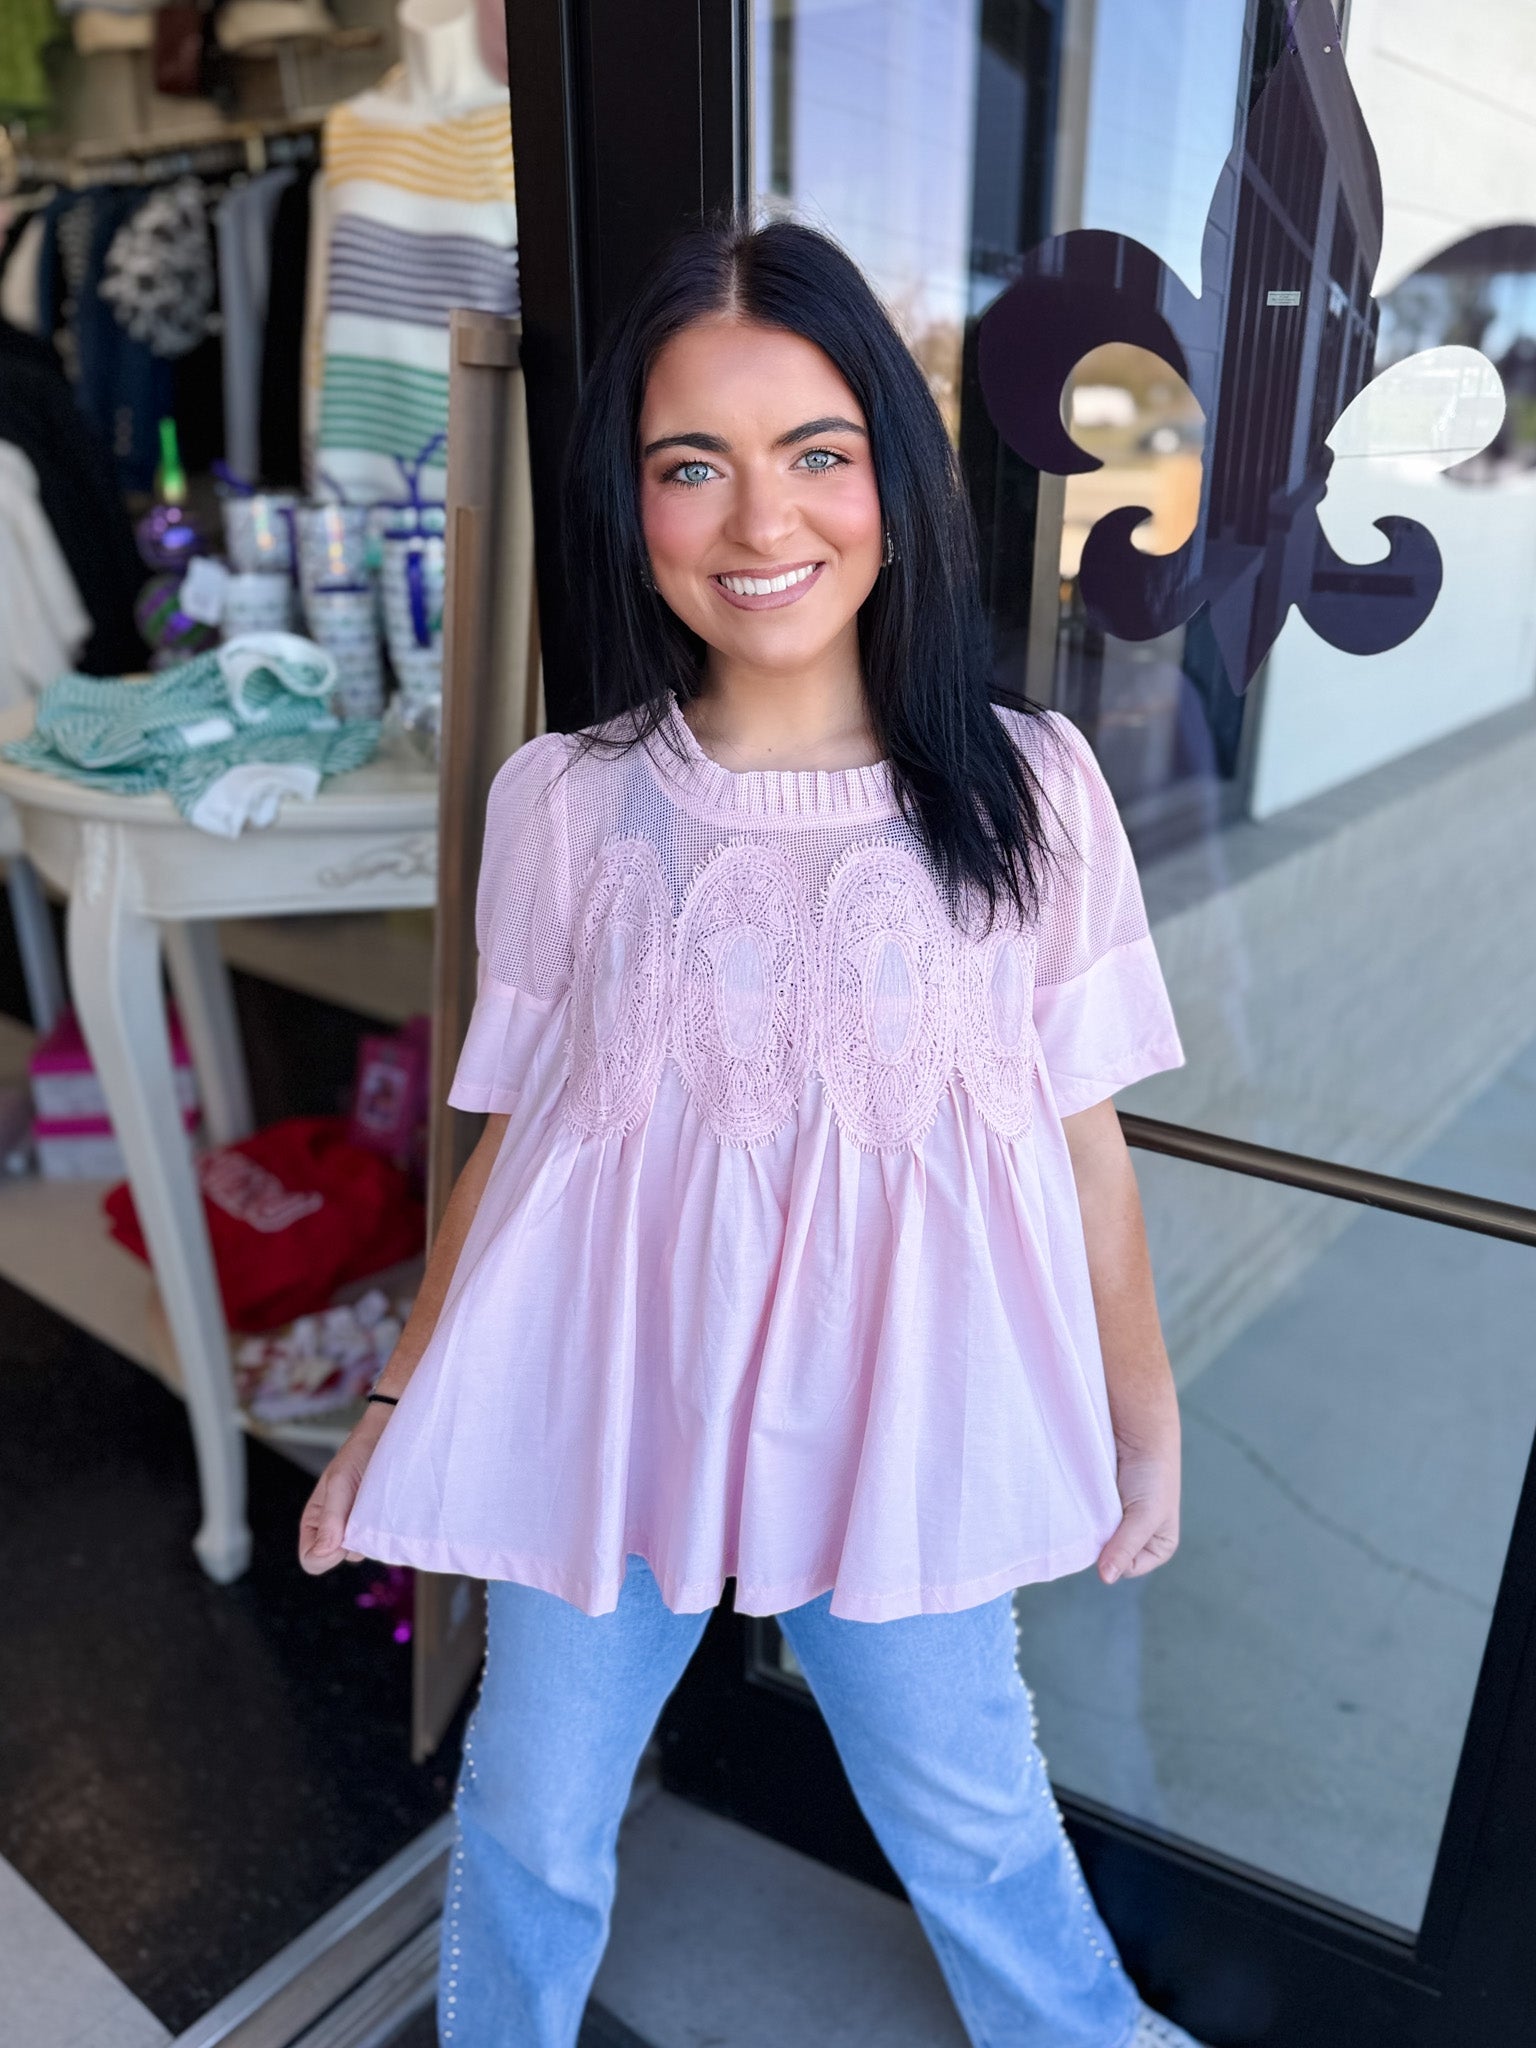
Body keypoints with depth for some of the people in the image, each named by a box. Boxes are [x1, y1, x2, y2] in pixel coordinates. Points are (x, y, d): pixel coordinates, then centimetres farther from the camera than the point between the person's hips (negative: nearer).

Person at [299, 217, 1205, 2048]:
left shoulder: (1028, 791, -9)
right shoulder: (561, 802, -8)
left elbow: (1081, 1139, -2)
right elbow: (515, 1131, 0)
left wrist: (1147, 1420, 7)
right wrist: (399, 1405, 6)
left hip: (903, 1421, 0)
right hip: (603, 1413, 1)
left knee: (969, 1811, 23)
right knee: (530, 1822, 22)